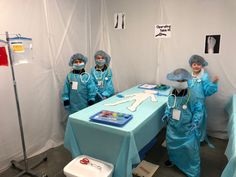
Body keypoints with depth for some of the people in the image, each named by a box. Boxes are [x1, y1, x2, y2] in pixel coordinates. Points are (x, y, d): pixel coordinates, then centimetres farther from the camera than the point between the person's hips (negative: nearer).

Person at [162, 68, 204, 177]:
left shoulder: (191, 97, -22)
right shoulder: (171, 95, -9)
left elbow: (198, 110, -10)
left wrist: (195, 123, -19)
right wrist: (166, 115, -3)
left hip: (186, 130, -4)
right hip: (173, 127, 4)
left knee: (190, 150, 7)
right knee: (172, 145, 24)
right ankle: (173, 160, 55)